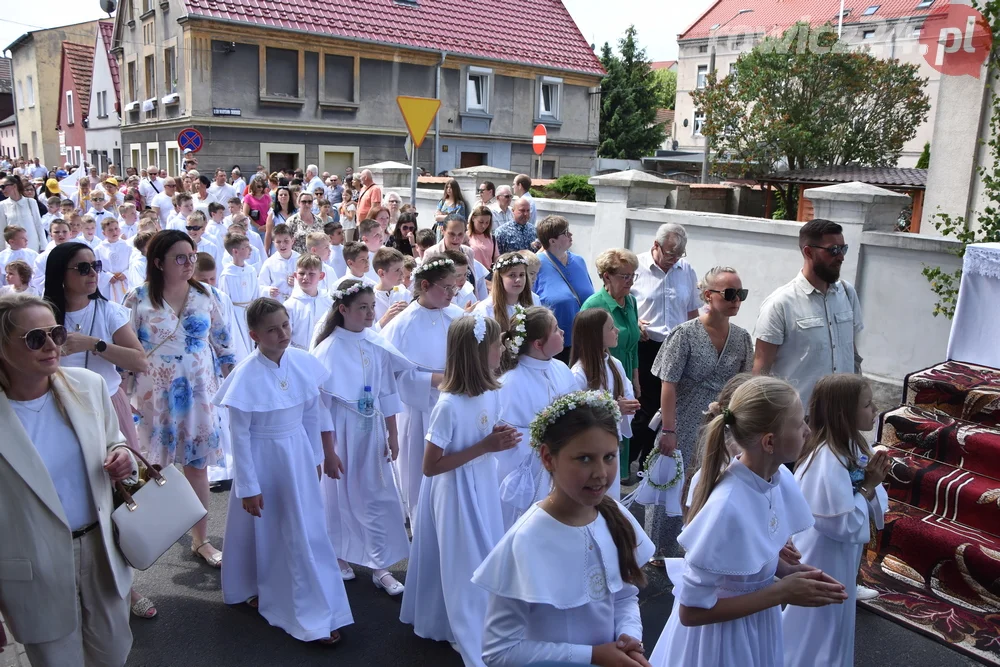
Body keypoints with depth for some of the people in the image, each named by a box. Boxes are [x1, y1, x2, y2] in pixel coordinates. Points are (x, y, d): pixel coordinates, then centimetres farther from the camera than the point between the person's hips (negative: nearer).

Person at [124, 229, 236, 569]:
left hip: (198, 390, 2)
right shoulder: (139, 298, -6)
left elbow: (222, 341, 9)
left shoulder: (204, 295, 2)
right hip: (156, 392, -2)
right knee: (152, 464, 10)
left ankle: (200, 539, 19)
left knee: (197, 463, 7)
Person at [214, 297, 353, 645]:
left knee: (306, 531, 13)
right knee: (261, 528, 15)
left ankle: (314, 615, 31)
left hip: (298, 454, 4)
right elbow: (239, 435, -14)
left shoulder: (302, 361, -9)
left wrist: (315, 456, 11)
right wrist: (248, 486, -10)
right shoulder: (246, 375, -21)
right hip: (262, 457, -4)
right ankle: (250, 588, 42)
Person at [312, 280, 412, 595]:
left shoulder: (377, 344, -1)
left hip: (373, 429, 4)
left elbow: (388, 393, 6)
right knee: (340, 495, 11)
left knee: (379, 496, 5)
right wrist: (328, 449, -10)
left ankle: (381, 567, 16)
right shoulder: (329, 348, -14)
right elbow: (321, 404, -11)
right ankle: (340, 557, 33)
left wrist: (392, 434, 7)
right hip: (342, 430, -4)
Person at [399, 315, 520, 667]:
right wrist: (483, 446, -26)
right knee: (468, 569, 9)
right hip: (457, 493, -7)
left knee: (486, 565, 20)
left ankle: (457, 626, 44)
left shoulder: (491, 391, -5)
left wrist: (500, 438, -11)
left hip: (484, 488, 7)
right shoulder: (449, 405, -27)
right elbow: (430, 466, -23)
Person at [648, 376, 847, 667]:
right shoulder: (728, 508, -33)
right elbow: (692, 611, -25)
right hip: (721, 636, -6)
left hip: (757, 624, 6)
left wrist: (788, 570, -10)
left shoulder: (780, 479, -11)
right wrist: (781, 593, -22)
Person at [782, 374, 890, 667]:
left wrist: (871, 484, -14)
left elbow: (872, 507, 6)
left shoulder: (851, 446, -2)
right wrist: (867, 487, -19)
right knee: (815, 630, 12)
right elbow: (845, 524, -29)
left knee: (832, 626, 27)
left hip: (838, 557, 9)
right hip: (821, 560, -9)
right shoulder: (827, 462, -30)